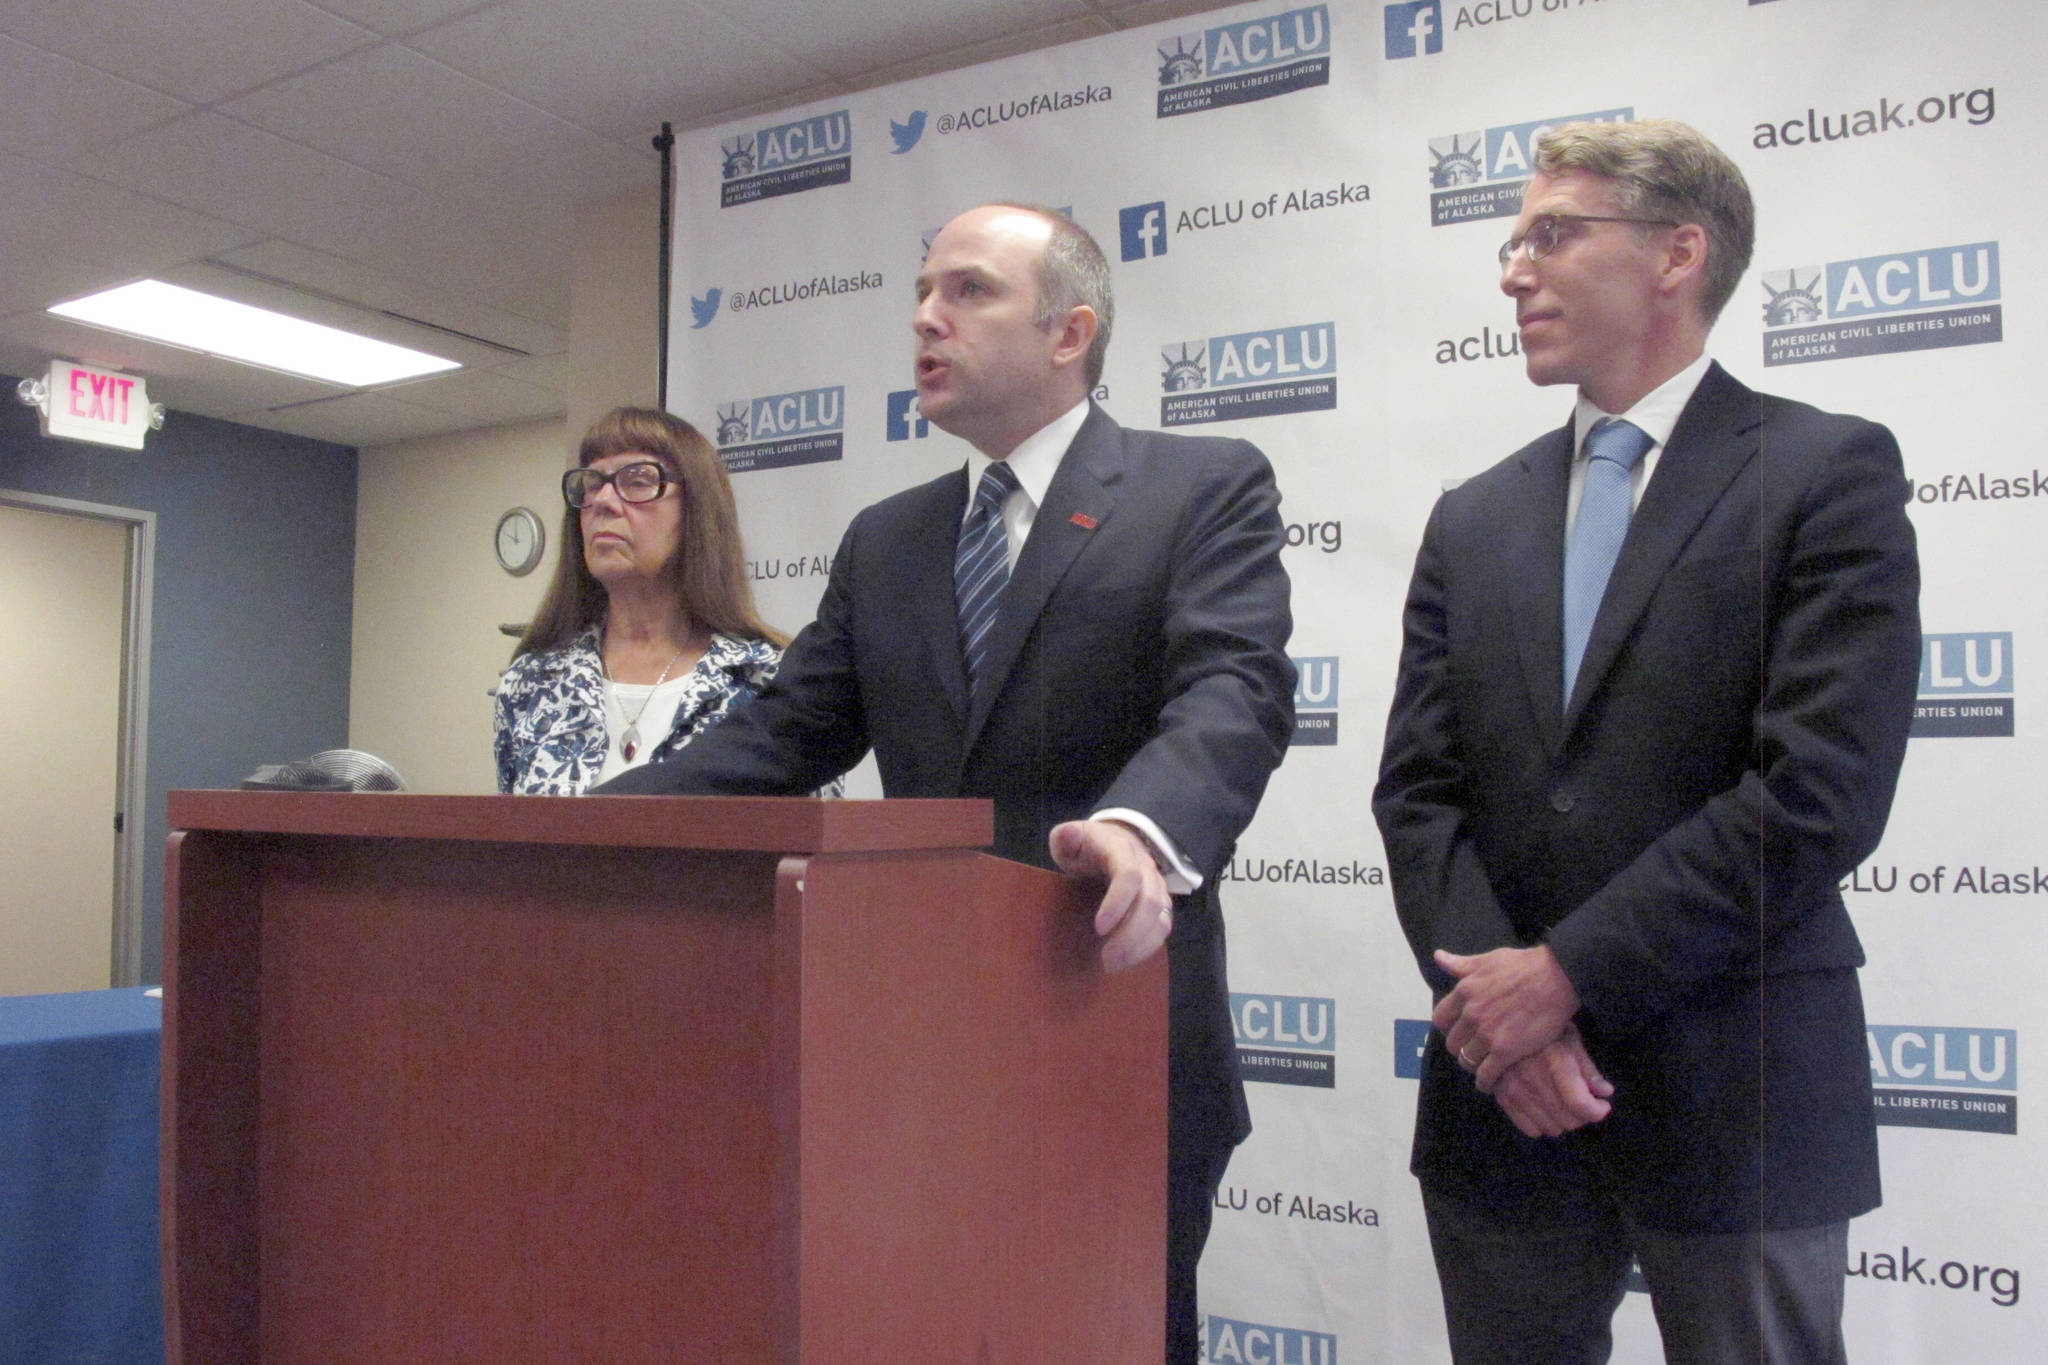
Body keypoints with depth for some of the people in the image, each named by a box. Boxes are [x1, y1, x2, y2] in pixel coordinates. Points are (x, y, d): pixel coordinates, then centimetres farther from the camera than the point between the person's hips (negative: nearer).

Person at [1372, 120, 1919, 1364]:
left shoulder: (1828, 472, -4)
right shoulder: (1474, 519, 10)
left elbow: (1820, 792, -15)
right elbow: (1419, 790, 4)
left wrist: (1568, 971, -15)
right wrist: (1495, 1005, -10)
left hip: (1733, 1101, -4)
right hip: (1502, 1094, 4)